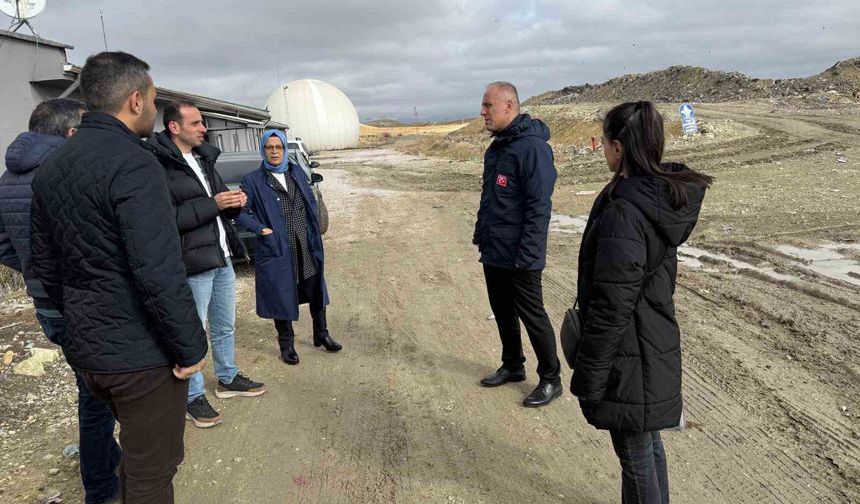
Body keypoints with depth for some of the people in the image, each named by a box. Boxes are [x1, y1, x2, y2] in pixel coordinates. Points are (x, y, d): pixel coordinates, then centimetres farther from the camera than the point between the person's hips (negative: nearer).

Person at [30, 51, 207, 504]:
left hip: (84, 350, 9)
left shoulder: (50, 168, 8)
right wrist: (190, 348, -16)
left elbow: (45, 266, 14)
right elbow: (160, 274, -26)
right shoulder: (133, 165, -20)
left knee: (137, 450, 28)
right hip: (141, 354, -8)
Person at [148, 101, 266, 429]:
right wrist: (213, 204, -22)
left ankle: (228, 379, 38)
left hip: (222, 258, 9)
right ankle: (193, 396, 19)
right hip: (193, 265, -8)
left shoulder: (204, 158, 14)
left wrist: (234, 202, -2)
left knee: (225, 326, 21)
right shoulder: (159, 165, -14)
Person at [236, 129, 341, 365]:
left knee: (315, 290, 13)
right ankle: (286, 344, 25)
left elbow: (311, 202, 14)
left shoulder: (297, 172, 7)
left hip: (306, 247, 4)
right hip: (277, 250, -4)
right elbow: (240, 212, -4)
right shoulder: (253, 180, -5)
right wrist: (261, 229, -14)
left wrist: (314, 233, 8)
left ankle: (321, 334, 33)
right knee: (282, 296, 6)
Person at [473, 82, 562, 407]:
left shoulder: (532, 147, -17)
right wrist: (481, 235, 17)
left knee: (532, 317, 3)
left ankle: (550, 380, 19)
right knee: (502, 313, 18)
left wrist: (527, 254, -23)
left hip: (520, 258, -9)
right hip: (493, 254, 9)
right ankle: (512, 366, 36)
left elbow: (539, 206, -21)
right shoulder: (496, 147, 12)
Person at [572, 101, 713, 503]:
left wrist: (587, 377, -14)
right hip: (656, 345, 9)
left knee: (636, 458, 10)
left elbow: (611, 307, -25)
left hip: (628, 357, -9)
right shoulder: (665, 195, 1)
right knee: (648, 445, 25)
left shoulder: (623, 214, -27)